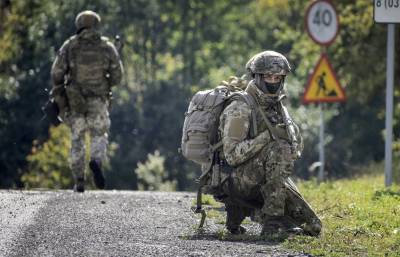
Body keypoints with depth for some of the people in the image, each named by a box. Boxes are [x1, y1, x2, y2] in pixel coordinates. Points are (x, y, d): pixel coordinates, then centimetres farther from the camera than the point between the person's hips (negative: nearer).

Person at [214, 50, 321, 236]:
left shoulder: (279, 108, 11)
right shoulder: (240, 109, -13)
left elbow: (296, 146, 15)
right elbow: (232, 155, -21)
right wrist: (266, 137, -28)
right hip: (236, 178, -7)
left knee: (312, 227, -6)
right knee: (277, 149, -33)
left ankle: (245, 210, 8)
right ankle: (273, 222, -28)